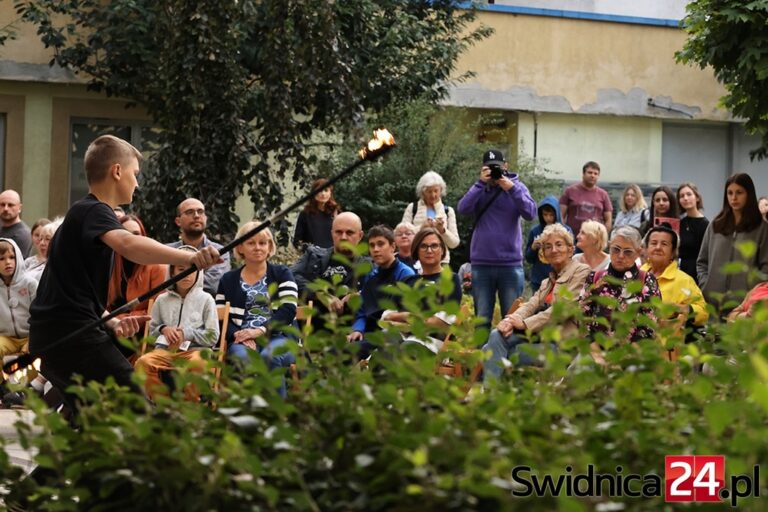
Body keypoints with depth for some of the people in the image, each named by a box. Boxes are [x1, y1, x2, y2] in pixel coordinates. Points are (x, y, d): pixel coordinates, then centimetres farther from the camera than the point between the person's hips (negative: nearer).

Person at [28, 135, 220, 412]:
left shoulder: (81, 213, 23)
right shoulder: (94, 211, -8)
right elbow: (127, 245, -32)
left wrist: (112, 323, 7)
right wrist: (190, 258, -44)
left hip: (52, 337, 11)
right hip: (74, 335, -11)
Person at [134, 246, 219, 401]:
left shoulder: (205, 299, 11)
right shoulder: (162, 300, 18)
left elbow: (213, 337, 4)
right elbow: (151, 331, 22)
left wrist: (187, 334, -7)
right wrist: (163, 329, 0)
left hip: (195, 349, -2)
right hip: (165, 350, 2)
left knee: (197, 363, -39)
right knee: (143, 362, -30)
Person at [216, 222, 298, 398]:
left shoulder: (282, 274, 16)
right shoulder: (228, 280, 21)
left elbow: (288, 310, 1)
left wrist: (261, 330, -13)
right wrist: (238, 334, -10)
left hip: (278, 338, -1)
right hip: (242, 340, 1)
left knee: (269, 356, -36)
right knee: (242, 357, -35)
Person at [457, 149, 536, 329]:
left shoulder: (516, 187, 3)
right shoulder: (479, 190, 6)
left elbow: (530, 213, -11)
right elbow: (463, 208, -11)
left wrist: (511, 189, -19)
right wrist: (481, 183, -15)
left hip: (511, 263, -1)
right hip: (481, 264, 1)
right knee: (482, 319, 7)